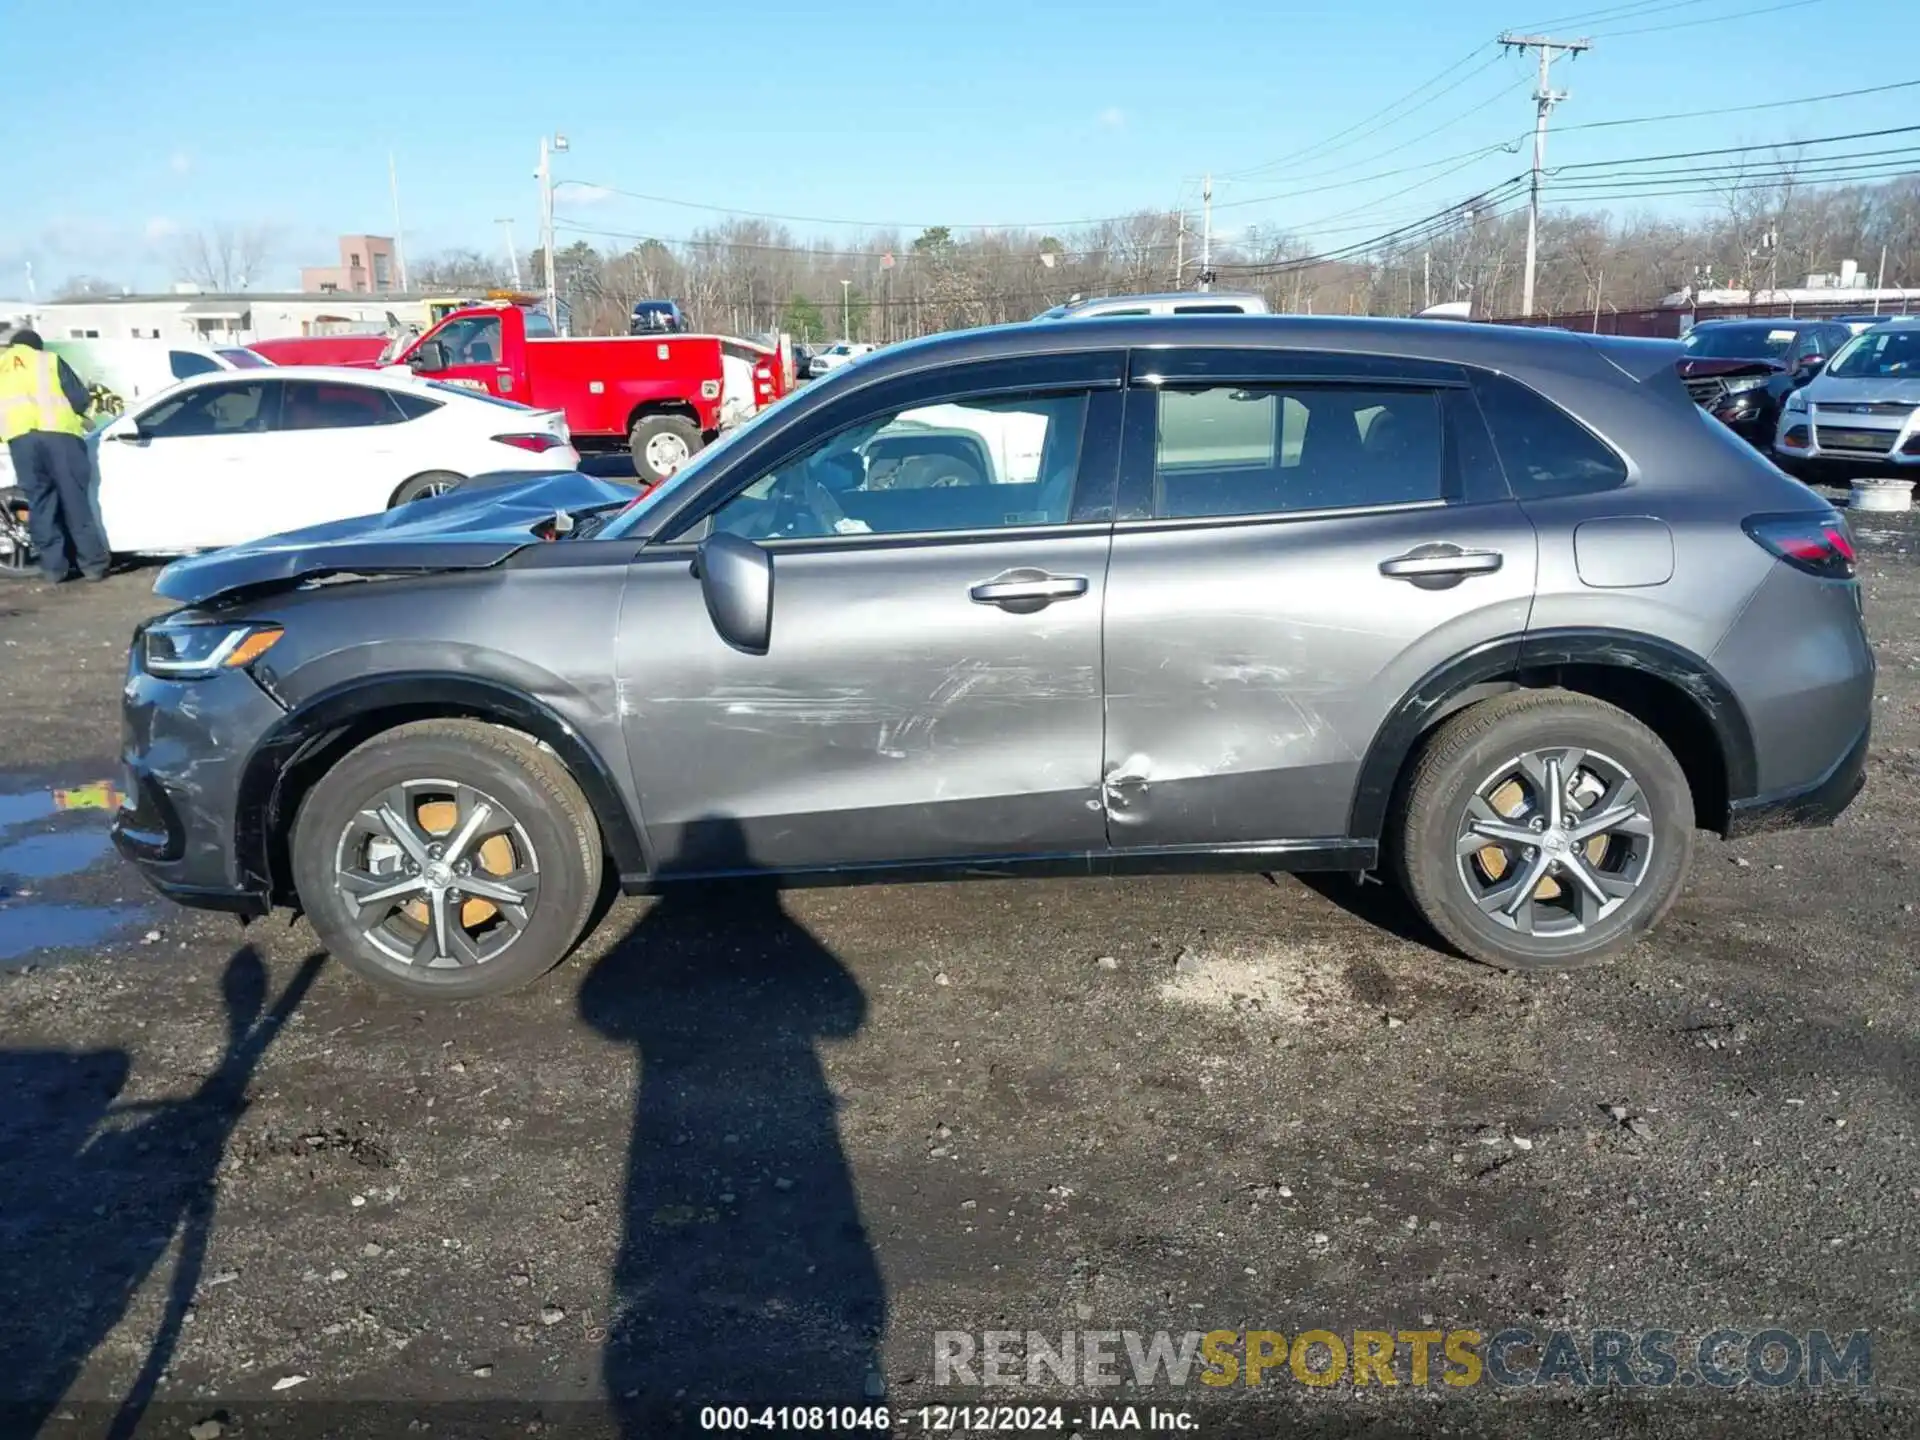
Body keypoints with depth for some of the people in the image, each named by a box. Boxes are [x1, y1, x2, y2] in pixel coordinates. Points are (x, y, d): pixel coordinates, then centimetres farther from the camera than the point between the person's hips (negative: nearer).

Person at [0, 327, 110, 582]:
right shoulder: (49, 360, 20)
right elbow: (80, 398, 14)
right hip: (58, 432, -2)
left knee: (39, 503, 6)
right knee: (75, 500, 0)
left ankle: (54, 566, 4)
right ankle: (94, 563, -1)